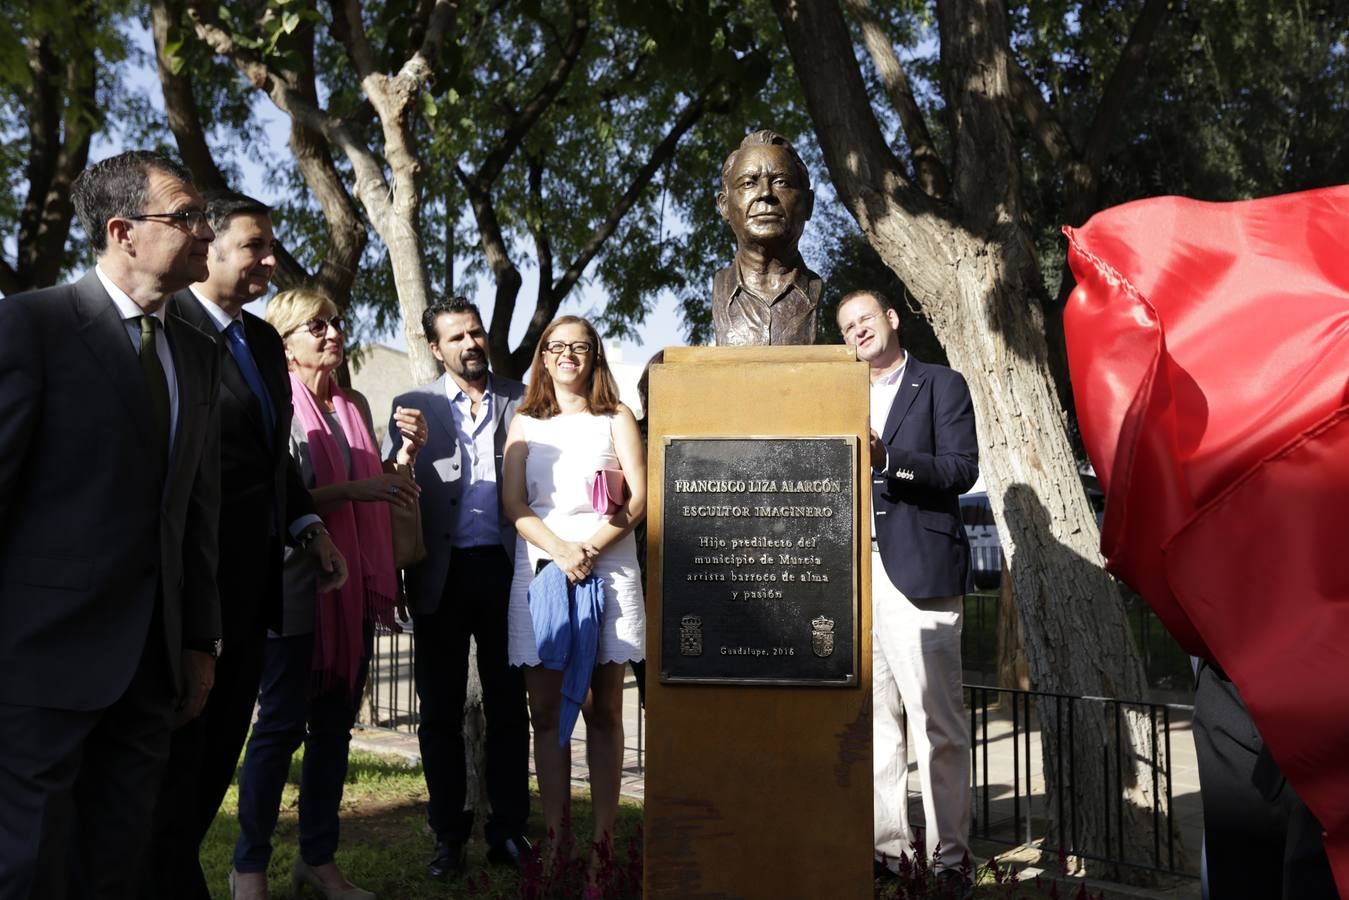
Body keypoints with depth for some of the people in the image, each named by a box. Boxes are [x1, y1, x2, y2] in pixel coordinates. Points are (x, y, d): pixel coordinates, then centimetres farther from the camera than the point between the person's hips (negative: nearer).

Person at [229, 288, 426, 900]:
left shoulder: (354, 405, 13)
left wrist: (405, 454, 5)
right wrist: (348, 491, -20)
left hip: (352, 588, 6)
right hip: (295, 589, -6)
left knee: (334, 724, 12)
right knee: (281, 725, 1)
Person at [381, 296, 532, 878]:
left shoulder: (519, 400, 7)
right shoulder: (412, 406, 7)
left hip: (503, 567, 0)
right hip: (442, 574, 0)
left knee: (508, 705, 7)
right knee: (440, 709, 8)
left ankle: (508, 830, 18)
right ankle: (448, 834, 20)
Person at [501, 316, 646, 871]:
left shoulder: (616, 419, 12)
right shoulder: (525, 424, 16)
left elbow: (638, 498, 2)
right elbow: (513, 503, 5)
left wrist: (591, 548, -13)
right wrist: (559, 549, -12)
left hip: (608, 569, -1)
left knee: (603, 710, -1)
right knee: (546, 710, 1)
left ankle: (603, 842, 3)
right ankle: (554, 840, 7)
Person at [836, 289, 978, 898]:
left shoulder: (942, 386, 5)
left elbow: (962, 469, -7)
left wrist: (887, 456, -18)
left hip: (918, 570, -5)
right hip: (854, 573, 5)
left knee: (937, 721, -4)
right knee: (872, 718, 8)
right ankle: (885, 842, 17)